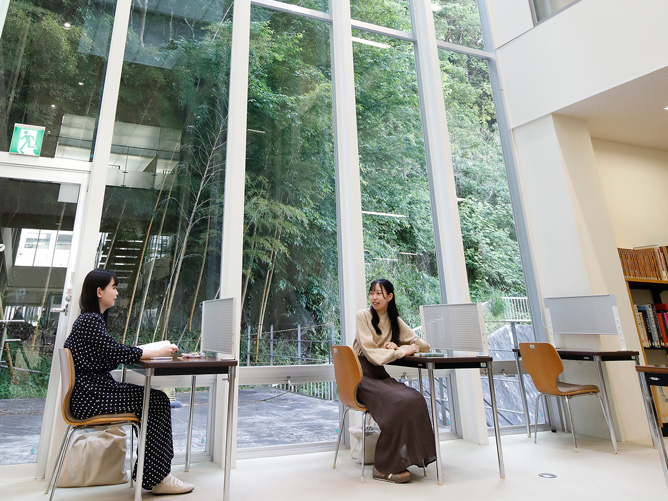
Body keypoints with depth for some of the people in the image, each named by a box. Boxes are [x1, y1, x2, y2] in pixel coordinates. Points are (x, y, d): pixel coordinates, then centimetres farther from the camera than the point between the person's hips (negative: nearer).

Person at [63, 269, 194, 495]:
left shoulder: (89, 319, 15)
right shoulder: (91, 320, -16)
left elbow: (110, 354, 17)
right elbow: (116, 352, -22)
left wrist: (155, 348, 8)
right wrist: (159, 352, -11)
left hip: (94, 390, 10)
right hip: (91, 397, -10)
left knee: (157, 398, 2)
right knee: (157, 400, -12)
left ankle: (151, 473, 7)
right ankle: (156, 478, -1)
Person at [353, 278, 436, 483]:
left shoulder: (395, 320, 9)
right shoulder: (363, 316, -6)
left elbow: (423, 345, 8)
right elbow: (372, 354, -13)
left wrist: (397, 346, -8)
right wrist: (402, 351, -14)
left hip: (380, 374, 5)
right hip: (361, 375, -5)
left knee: (415, 399, -21)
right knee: (399, 402, -28)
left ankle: (404, 458, -9)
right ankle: (385, 467, -14)